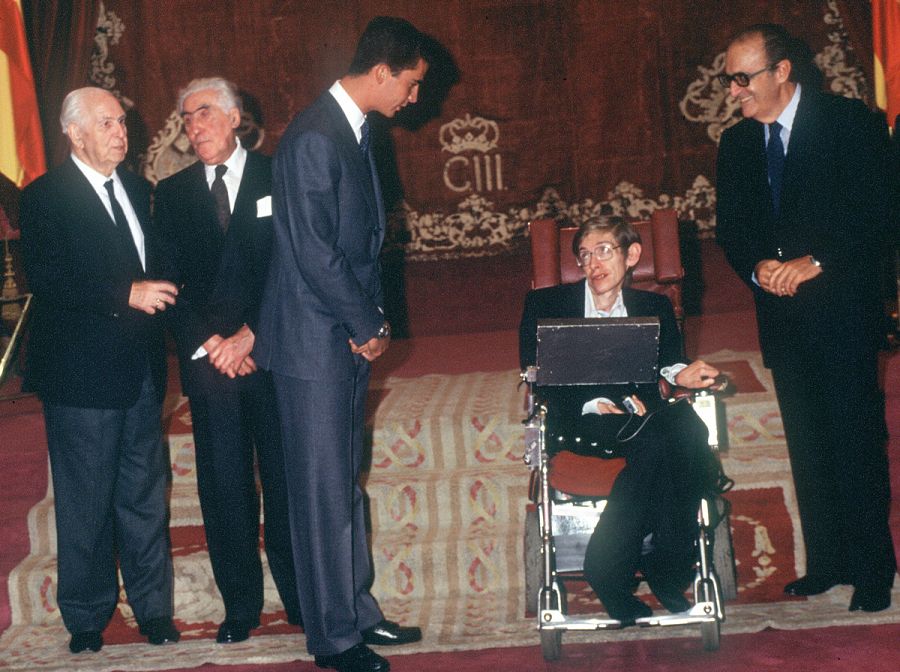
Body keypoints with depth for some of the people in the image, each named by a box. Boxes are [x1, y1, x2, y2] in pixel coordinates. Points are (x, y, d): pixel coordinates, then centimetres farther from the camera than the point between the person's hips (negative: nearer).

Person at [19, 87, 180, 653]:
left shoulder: (137, 189, 13)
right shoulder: (44, 198, -8)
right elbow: (47, 280, -19)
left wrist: (159, 293, 1)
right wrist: (127, 295, -22)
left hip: (142, 369, 6)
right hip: (83, 374, -6)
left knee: (146, 495, 12)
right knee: (87, 503, 4)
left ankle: (153, 608, 24)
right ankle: (87, 618, 19)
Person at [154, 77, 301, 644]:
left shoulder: (277, 178, 5)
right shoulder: (173, 193, 13)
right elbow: (171, 279, 7)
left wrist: (249, 336, -9)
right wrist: (208, 343, -5)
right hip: (208, 359, 2)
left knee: (288, 481, 2)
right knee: (224, 488, 3)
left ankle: (304, 599, 14)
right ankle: (241, 606, 13)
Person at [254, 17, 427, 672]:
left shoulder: (357, 133, 11)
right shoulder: (313, 137, -19)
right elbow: (313, 251, -22)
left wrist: (374, 319, 5)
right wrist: (367, 326, -12)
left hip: (351, 337, 9)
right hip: (314, 343, -9)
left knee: (345, 484, 17)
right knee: (324, 490, 0)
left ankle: (359, 610, 29)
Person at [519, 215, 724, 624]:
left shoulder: (655, 308, 21)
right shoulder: (545, 305, 12)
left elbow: (667, 367, 9)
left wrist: (681, 375, -16)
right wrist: (593, 404, -17)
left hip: (640, 419, 3)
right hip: (577, 426, -3)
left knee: (687, 425, -33)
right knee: (654, 440, -34)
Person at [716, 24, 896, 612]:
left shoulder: (850, 122, -5)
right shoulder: (736, 143, 11)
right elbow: (731, 228, 10)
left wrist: (815, 263, -19)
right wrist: (759, 268, -10)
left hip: (842, 310, -5)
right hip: (782, 315, 5)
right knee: (807, 445, 10)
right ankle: (826, 562, 20)